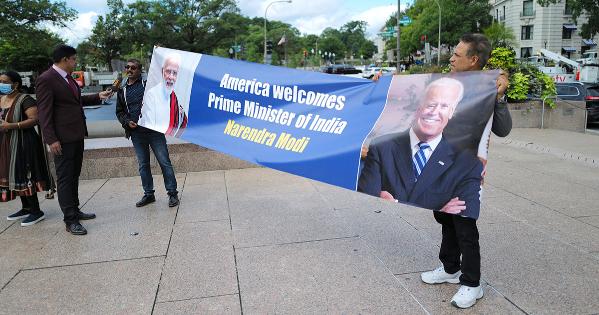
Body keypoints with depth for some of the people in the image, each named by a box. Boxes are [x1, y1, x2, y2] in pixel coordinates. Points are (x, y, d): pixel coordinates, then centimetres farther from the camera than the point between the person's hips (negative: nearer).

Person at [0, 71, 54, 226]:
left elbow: (34, 119, -21)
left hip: (23, 143, -8)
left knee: (24, 176, -7)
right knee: (16, 176, 12)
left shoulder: (24, 99, -12)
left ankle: (36, 211, 1)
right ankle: (26, 208, 22)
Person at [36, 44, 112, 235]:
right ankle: (70, 220, 4)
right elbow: (44, 112, -16)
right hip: (62, 139, -9)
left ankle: (75, 211, 29)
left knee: (74, 176, 17)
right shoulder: (46, 80, -13)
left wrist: (98, 97, 17)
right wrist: (51, 139, -20)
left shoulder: (68, 78, 13)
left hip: (77, 135, 9)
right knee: (65, 178, -2)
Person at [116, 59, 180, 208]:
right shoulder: (122, 91, 15)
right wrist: (127, 122, 2)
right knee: (143, 165, 11)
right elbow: (119, 112, 20)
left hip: (154, 130, -4)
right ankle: (148, 194, 23)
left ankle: (172, 193, 4)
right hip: (136, 133, 4)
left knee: (164, 162, -3)